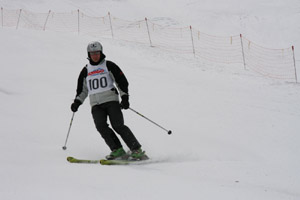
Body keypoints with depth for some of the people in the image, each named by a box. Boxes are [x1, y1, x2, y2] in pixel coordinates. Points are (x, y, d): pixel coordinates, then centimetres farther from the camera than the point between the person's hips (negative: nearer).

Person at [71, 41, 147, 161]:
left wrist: (124, 97, -6)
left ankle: (137, 150, -15)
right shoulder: (86, 71, 18)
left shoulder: (109, 65, 7)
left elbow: (122, 81, 5)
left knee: (118, 126, -18)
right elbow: (82, 90, 26)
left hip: (111, 100, -3)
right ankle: (118, 150, -19)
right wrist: (77, 101, 10)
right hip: (96, 105, 4)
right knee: (101, 126, -21)